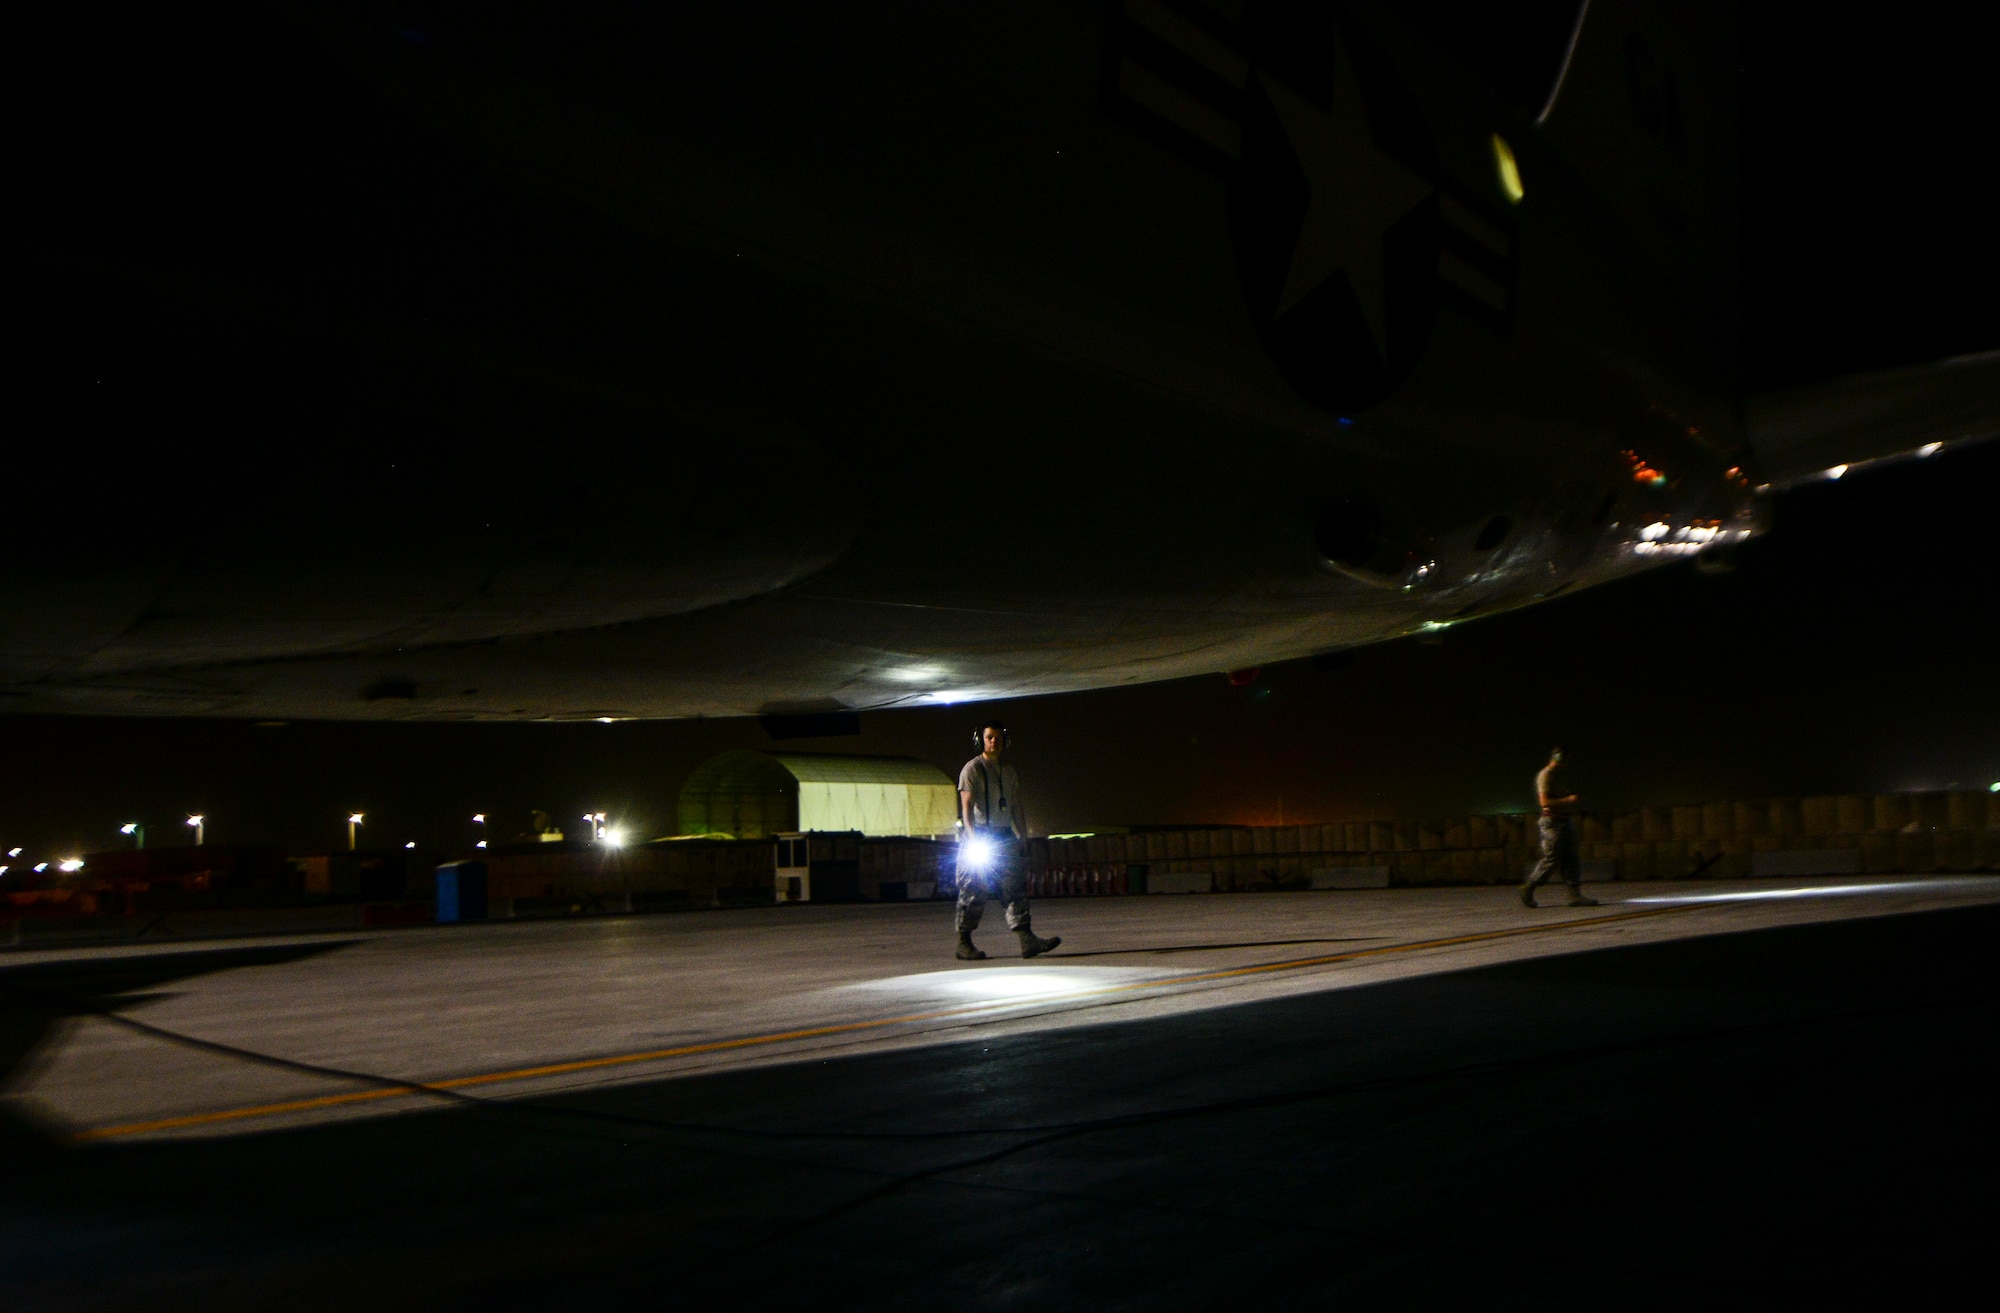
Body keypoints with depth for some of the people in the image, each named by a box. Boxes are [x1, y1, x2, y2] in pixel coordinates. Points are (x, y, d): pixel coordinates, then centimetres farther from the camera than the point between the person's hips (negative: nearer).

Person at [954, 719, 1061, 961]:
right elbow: (966, 807, -11)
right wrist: (974, 840, -22)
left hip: (1005, 837, 5)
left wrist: (1023, 838, 12)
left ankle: (1027, 940, -9)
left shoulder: (1010, 772, 16)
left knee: (1016, 888, -4)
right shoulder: (972, 769, -3)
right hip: (979, 837, -5)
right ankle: (964, 943, 7)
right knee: (973, 892, -2)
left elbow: (1017, 807, 19)